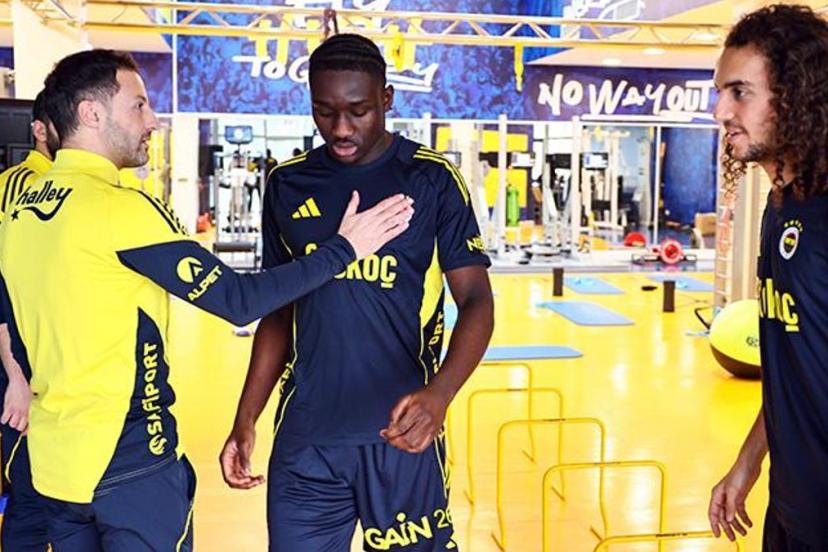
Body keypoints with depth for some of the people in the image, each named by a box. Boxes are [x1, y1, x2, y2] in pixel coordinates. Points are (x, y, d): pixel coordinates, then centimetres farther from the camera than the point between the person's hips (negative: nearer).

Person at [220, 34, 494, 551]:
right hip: (305, 436, 3)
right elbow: (277, 310, 12)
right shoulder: (288, 184, 5)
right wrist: (246, 419, 6)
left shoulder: (432, 179, -5)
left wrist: (439, 394, -25)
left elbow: (476, 301, -8)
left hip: (400, 432, -2)